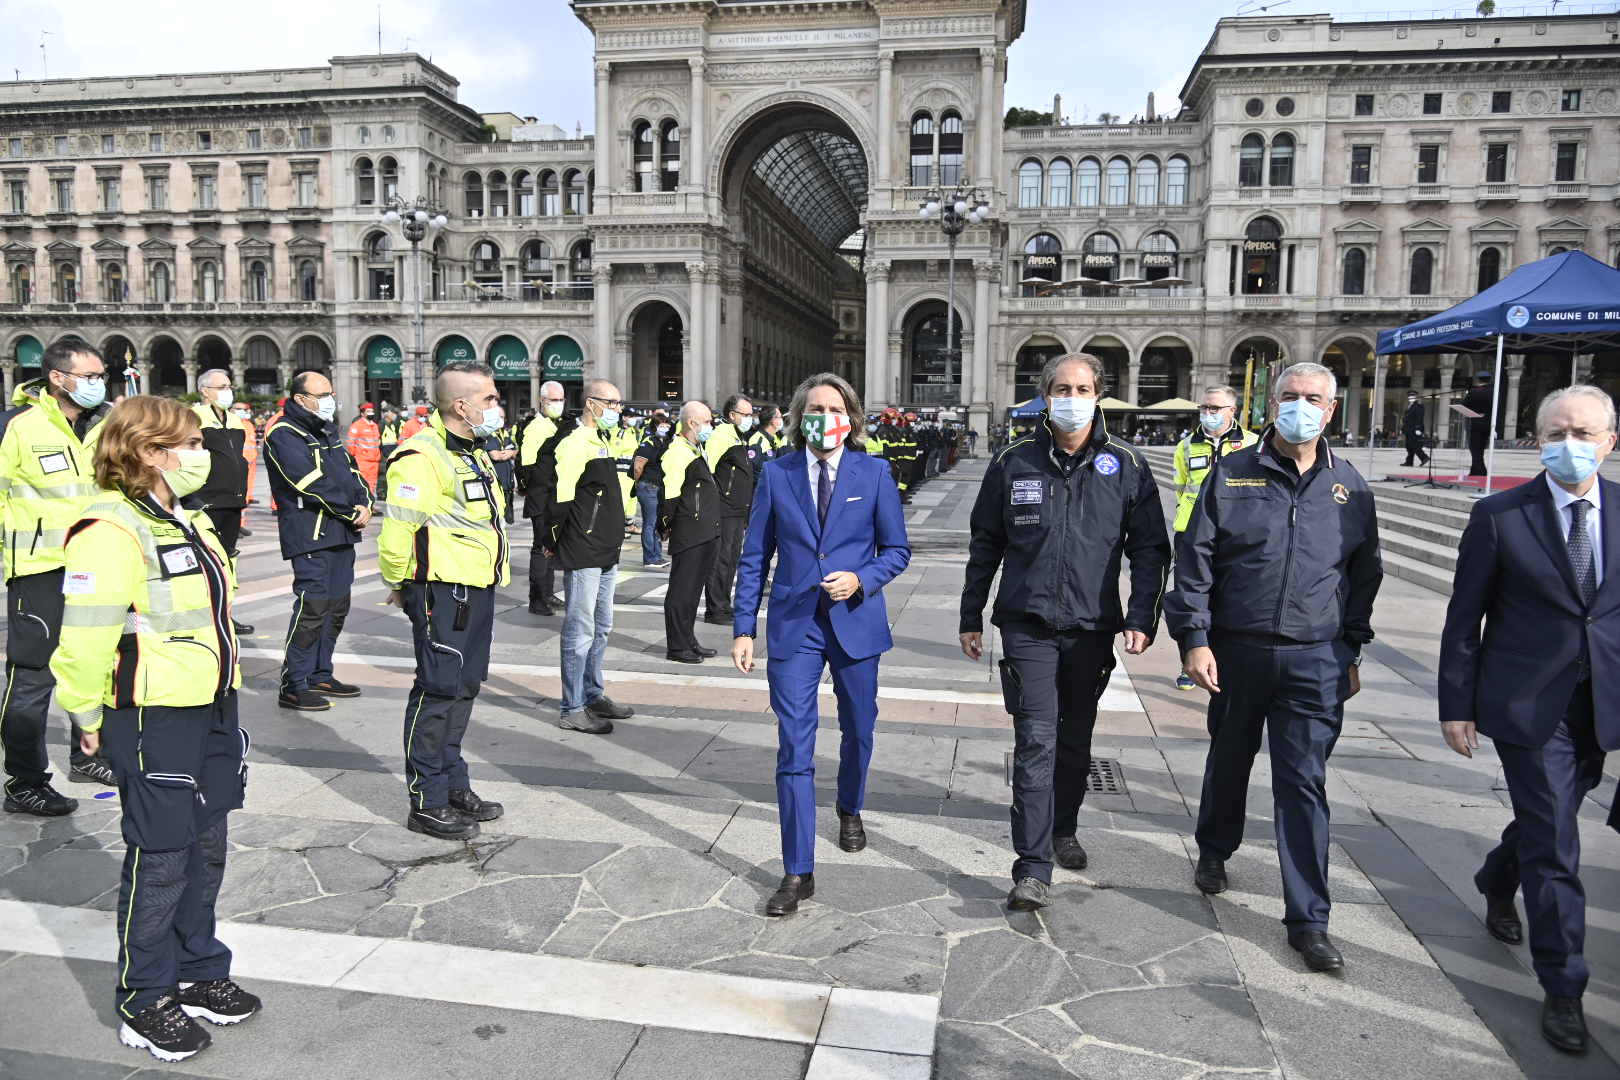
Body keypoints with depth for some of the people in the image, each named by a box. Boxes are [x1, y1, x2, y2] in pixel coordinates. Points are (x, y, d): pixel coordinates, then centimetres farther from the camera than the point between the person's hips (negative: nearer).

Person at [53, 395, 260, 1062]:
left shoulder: (184, 519, 12)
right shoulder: (109, 531, -18)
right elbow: (85, 639, -19)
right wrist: (88, 718, -11)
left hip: (209, 706, 9)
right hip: (153, 718, -9)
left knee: (206, 846, 17)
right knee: (159, 858, 3)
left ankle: (198, 974, 33)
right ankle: (143, 1003, 20)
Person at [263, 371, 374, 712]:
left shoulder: (327, 431, 19)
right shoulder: (283, 434, -9)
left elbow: (351, 470, 16)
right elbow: (312, 482, -18)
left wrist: (365, 504, -3)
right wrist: (352, 511, -13)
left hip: (342, 532, 9)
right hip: (310, 533, -9)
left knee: (337, 607, 13)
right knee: (312, 607, -11)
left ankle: (320, 675, 25)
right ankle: (293, 686, -3)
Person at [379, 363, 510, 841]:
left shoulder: (474, 452, 15)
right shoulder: (423, 457, -18)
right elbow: (397, 532, -20)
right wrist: (400, 585, -7)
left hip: (478, 587, 10)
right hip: (443, 590, -10)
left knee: (463, 686, 17)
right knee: (437, 690, -2)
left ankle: (454, 785, 30)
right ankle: (427, 802, 9)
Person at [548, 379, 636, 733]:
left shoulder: (607, 441, 15)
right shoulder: (576, 444, -16)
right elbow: (558, 497, -21)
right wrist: (559, 538, -13)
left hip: (607, 553, 10)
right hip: (583, 556, -10)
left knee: (601, 628, 17)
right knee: (581, 631, -3)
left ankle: (593, 695, 30)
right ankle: (572, 709, 6)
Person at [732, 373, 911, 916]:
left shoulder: (874, 473, -1)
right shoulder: (776, 473, 0)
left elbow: (897, 549, 3)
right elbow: (755, 555, 3)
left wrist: (862, 579, -17)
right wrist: (744, 627, -1)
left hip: (856, 621, 1)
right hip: (793, 623, -1)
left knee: (858, 729, 18)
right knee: (794, 746, -5)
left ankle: (850, 810, 49)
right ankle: (798, 872, 2)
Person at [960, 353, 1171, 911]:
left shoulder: (1126, 467, 1)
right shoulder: (1014, 463, 1)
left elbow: (1150, 550, 5)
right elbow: (984, 546, 8)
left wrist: (1141, 619, -7)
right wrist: (970, 619, 8)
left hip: (1092, 629, 2)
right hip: (1028, 626, -2)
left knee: (1076, 740, 16)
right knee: (1036, 741, -9)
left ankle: (1064, 830, 38)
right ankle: (1032, 868, -6)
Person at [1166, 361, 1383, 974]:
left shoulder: (1349, 487, 6)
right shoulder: (1232, 475, -1)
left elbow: (1364, 574, 14)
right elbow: (1195, 558, -3)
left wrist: (1351, 652, 13)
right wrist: (1193, 637, -10)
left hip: (1315, 660, 0)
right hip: (1236, 650, 0)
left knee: (1304, 784, 0)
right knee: (1228, 761, 17)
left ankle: (1308, 920, 8)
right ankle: (1214, 852, 43)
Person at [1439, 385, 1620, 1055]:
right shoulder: (1499, 516, -8)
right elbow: (1464, 619, -4)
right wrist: (1456, 706, -4)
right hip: (1527, 705, -4)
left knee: (1546, 820, 21)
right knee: (1554, 846, -1)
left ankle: (1497, 884, 51)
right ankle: (1563, 988, 13)